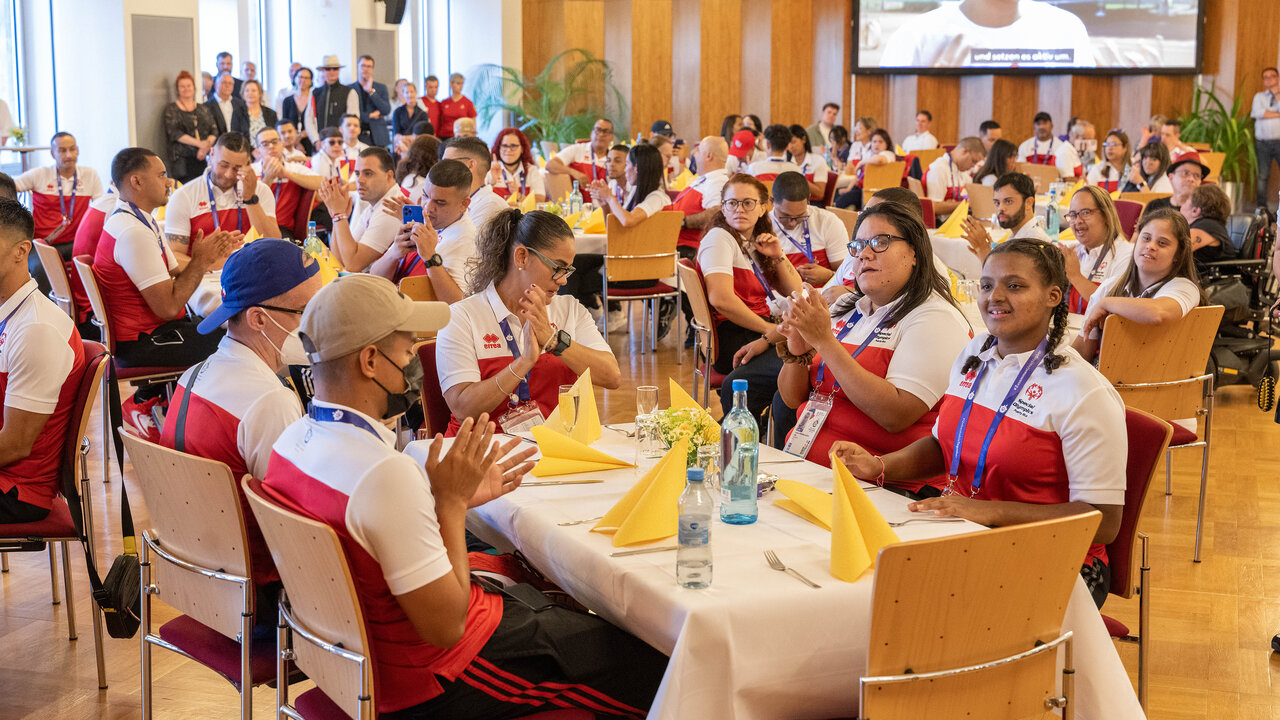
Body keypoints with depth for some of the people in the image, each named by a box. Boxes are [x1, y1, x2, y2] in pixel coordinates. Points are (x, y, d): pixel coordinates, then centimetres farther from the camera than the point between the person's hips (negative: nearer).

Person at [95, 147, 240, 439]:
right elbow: (168, 306, -23)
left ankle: (147, 399, 14)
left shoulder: (140, 221, 11)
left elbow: (176, 281, 10)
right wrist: (200, 261, -14)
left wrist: (210, 257, -5)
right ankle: (147, 403, 3)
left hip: (149, 330, 10)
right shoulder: (133, 232, -22)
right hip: (141, 345, -10)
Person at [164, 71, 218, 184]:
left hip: (204, 158, 3)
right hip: (182, 159, -3)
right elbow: (174, 133, -7)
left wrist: (205, 147, -10)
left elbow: (214, 131, 10)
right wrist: (199, 143, -17)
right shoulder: (171, 109, 6)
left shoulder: (203, 108, 17)